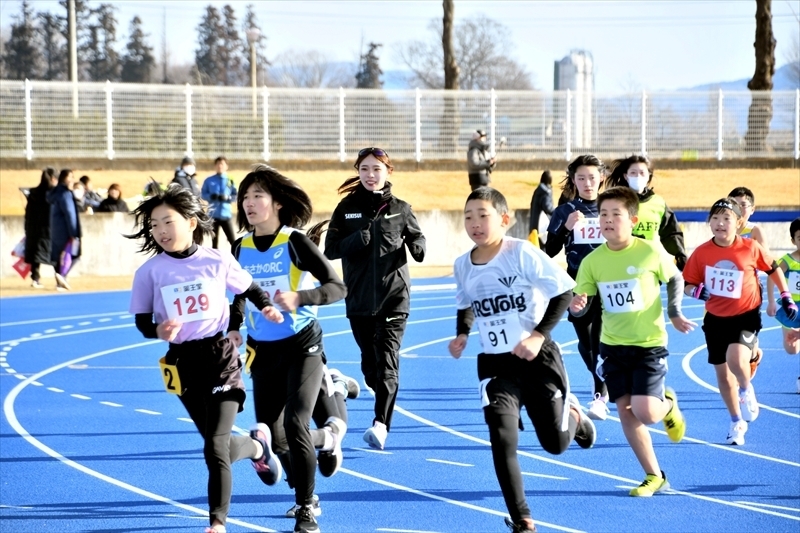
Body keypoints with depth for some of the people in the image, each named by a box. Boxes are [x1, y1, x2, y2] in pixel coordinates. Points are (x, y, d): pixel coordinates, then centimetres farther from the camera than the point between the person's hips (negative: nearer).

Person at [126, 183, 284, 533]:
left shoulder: (217, 261, -6)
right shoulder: (150, 272, -5)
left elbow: (249, 289, 10)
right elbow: (142, 320, 0)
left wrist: (266, 307, -10)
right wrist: (158, 331, -22)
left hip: (221, 356, -2)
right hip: (183, 363, 2)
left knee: (215, 447, -13)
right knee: (218, 445, 12)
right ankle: (257, 446, 47)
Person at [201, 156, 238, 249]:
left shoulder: (230, 181, 3)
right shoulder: (209, 180, 4)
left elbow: (236, 197, 3)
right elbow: (203, 194, 4)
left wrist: (227, 198, -17)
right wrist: (211, 197, -16)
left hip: (226, 214, -1)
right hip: (213, 215, 1)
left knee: (233, 240, -7)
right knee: (214, 240, 8)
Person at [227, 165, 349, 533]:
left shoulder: (295, 241, -13)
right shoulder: (241, 247, 2)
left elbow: (337, 287, -15)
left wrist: (299, 298, -31)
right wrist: (234, 328, -2)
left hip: (301, 346, -5)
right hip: (263, 351, 5)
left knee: (295, 424, -20)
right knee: (274, 440, 4)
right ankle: (328, 436, 36)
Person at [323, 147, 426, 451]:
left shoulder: (400, 209, 3)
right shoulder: (347, 208, 5)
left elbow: (417, 238, 10)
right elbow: (330, 249, 1)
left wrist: (417, 247, -14)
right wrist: (357, 240, -18)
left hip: (394, 295, -2)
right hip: (359, 297, 2)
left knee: (387, 359, -15)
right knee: (369, 362, 9)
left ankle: (381, 425, -25)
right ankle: (385, 404, 35)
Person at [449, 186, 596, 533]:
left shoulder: (523, 253, -17)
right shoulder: (463, 266, -2)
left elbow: (564, 291, -12)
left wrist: (539, 335, -19)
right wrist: (462, 334, -1)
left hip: (537, 358, -3)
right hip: (495, 364, 3)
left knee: (556, 443, 6)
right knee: (502, 442, -14)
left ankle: (574, 417, 44)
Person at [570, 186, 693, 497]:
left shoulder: (651, 253, -12)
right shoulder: (592, 261, -6)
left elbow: (675, 279, 7)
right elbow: (580, 304, -3)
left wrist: (674, 313, -2)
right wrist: (577, 306, -25)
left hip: (649, 344, -3)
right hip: (613, 346, 3)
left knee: (644, 412, -14)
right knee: (626, 413, 3)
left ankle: (668, 404, 23)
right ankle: (654, 477, 17)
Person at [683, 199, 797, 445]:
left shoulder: (751, 248, -11)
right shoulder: (702, 252, -8)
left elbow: (773, 269, 5)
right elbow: (687, 284, 1)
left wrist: (786, 297, 4)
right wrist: (696, 291, -21)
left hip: (745, 316, -3)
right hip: (715, 318, 3)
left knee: (735, 358, -29)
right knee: (722, 373, 11)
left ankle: (746, 389, 6)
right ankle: (737, 422, 33)